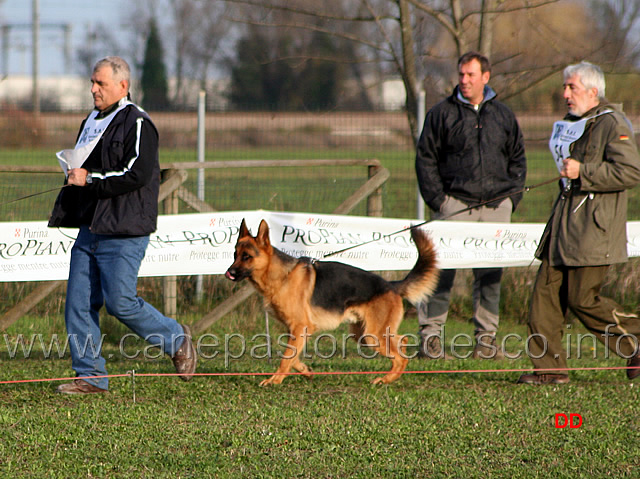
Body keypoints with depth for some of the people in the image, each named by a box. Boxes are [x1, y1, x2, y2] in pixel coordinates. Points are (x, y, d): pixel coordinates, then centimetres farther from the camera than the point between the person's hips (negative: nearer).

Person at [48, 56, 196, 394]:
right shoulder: (92, 122, 18)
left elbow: (136, 174, -20)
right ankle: (89, 376, 7)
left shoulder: (137, 124, -9)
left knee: (120, 302, -10)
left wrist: (90, 178, -16)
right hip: (89, 228, 8)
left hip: (123, 233, -8)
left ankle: (176, 339, 12)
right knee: (78, 304, 2)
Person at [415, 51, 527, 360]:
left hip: (496, 206, 3)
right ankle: (430, 335, -4)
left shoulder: (503, 116, 13)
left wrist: (512, 196, 7)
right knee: (442, 270, -8)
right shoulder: (442, 114, 3)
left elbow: (518, 158, 19)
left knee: (491, 275, 4)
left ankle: (486, 338, 10)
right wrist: (436, 199, -5)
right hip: (455, 204, -3)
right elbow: (425, 158, 3)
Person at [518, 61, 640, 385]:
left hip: (593, 231, -9)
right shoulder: (573, 123, 20)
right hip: (564, 225, 9)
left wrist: (582, 173, -20)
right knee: (546, 294, 1)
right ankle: (549, 367, 3)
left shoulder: (612, 125, -10)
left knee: (583, 300, -9)